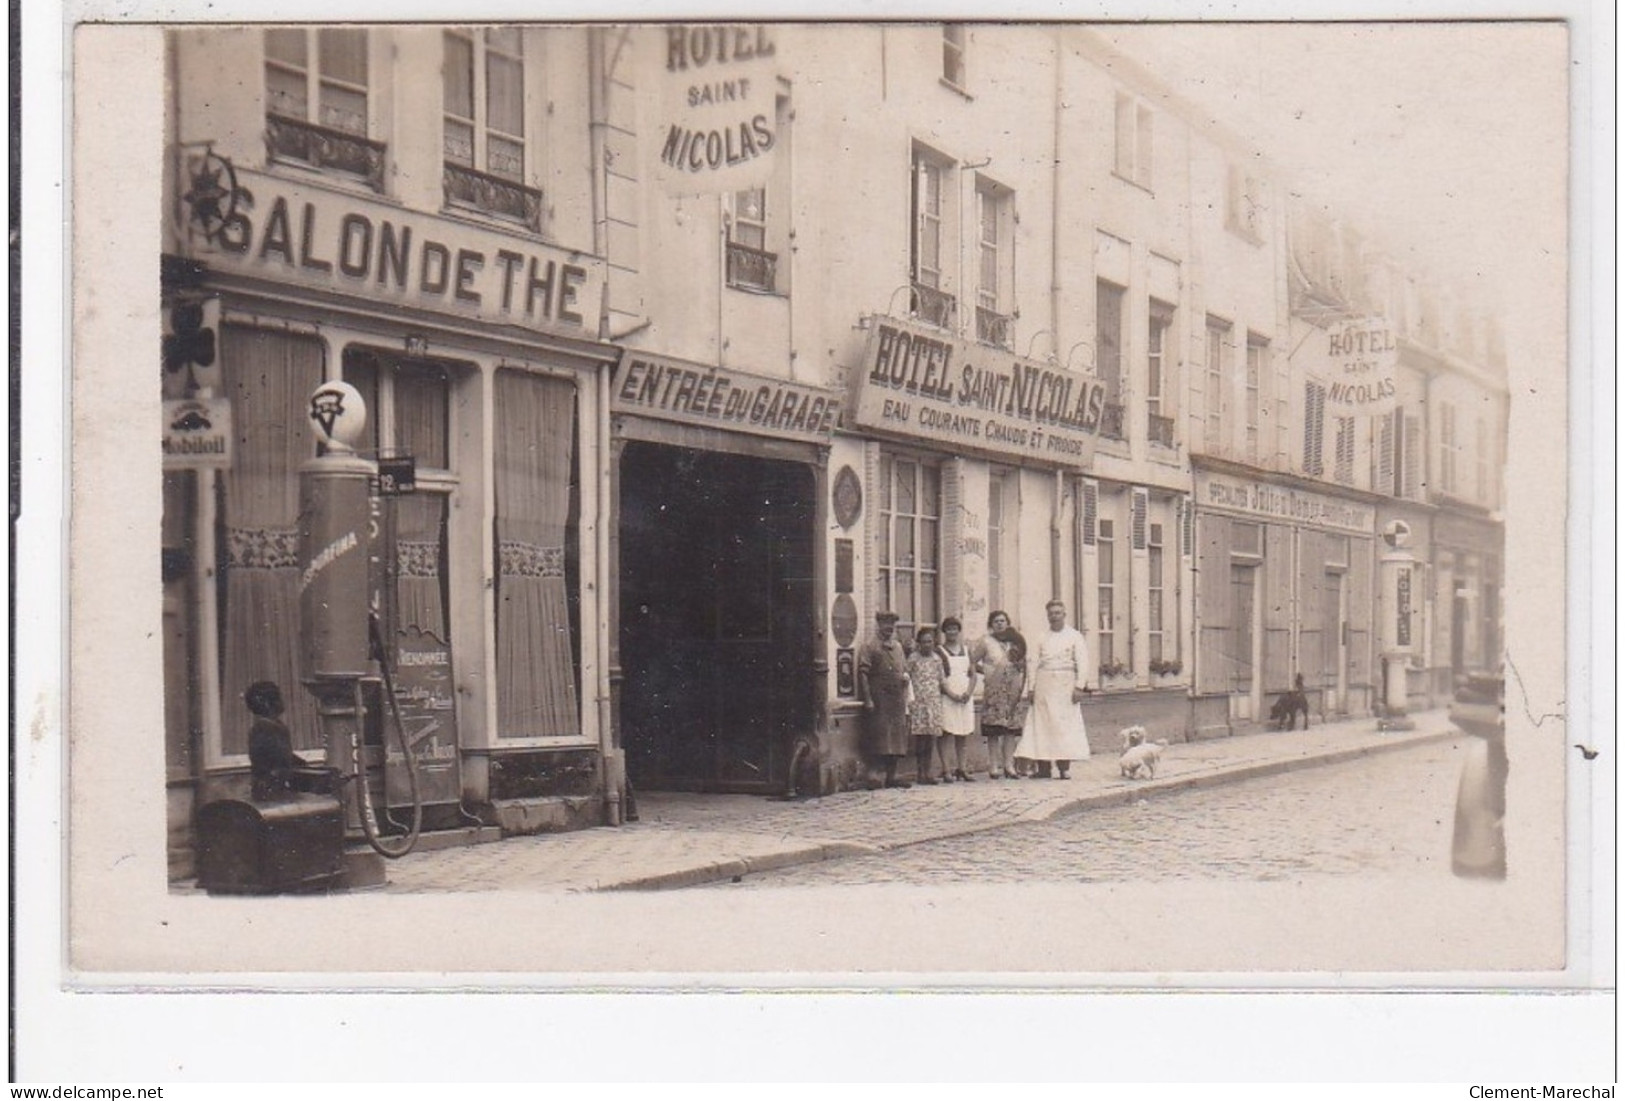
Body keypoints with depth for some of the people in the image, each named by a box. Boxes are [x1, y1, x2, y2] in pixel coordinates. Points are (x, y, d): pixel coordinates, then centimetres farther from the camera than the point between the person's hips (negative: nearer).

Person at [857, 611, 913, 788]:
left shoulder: (898, 646, 18)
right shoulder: (869, 647, -4)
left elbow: (904, 668, 29)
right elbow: (863, 673, -10)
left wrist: (906, 675, 5)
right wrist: (868, 700, -17)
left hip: (897, 700, 7)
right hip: (879, 702, -7)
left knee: (896, 740, 7)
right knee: (880, 739, -9)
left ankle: (891, 776, 13)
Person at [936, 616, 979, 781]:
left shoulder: (966, 650, 15)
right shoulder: (940, 652, 0)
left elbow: (973, 674, 12)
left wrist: (968, 692, -4)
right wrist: (952, 694, -16)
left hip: (965, 698, 5)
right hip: (947, 698, -5)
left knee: (963, 735, 5)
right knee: (946, 733, -7)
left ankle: (961, 769, 9)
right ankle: (945, 769, -7)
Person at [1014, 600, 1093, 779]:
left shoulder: (1074, 636, 5)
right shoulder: (1042, 638, 10)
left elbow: (1082, 663, -1)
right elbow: (1032, 662, 8)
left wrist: (1079, 687, -10)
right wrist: (1031, 687, 0)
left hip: (1065, 686, -2)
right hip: (1044, 685, 2)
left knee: (1066, 725, -5)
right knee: (1042, 724, -2)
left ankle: (1064, 768, -2)